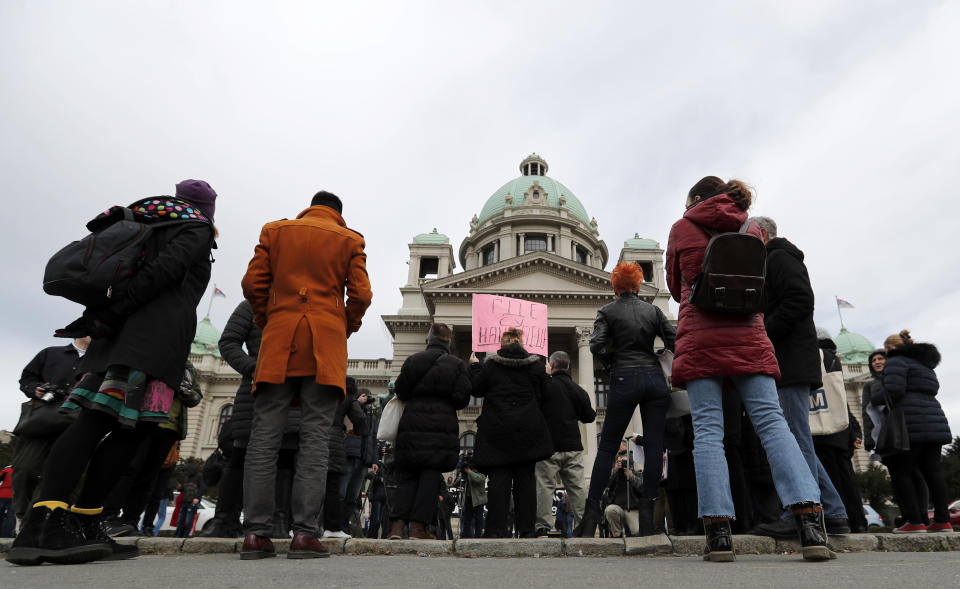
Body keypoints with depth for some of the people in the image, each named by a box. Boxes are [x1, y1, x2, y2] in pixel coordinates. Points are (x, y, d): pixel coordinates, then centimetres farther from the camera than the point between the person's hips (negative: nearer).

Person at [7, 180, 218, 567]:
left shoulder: (155, 224, 29)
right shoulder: (198, 229, 6)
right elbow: (164, 269, -9)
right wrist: (111, 314, -10)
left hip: (124, 328, 8)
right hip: (160, 331, -8)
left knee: (96, 420, -2)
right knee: (135, 426, -14)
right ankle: (45, 526, -20)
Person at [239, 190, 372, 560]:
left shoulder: (275, 231, 15)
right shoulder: (350, 240, 10)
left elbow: (252, 284, 7)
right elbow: (360, 294, 1)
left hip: (279, 341, 2)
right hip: (326, 343, -1)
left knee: (265, 434, 1)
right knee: (315, 437, -3)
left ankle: (255, 533, -1)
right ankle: (305, 533, -7)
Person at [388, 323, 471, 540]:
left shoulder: (412, 361, 6)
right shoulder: (457, 365, 1)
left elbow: (401, 392, 6)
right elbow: (462, 399, -3)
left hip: (412, 426, 2)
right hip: (442, 427, -2)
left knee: (407, 475, 7)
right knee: (431, 475, 3)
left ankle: (397, 524, -4)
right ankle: (419, 527, 0)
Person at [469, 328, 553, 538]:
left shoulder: (490, 364, -1)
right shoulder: (536, 365, 4)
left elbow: (476, 389, 3)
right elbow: (544, 395, 7)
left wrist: (474, 366, 17)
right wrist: (546, 375, 25)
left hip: (497, 430, -1)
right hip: (528, 430, 1)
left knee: (499, 478, 0)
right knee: (526, 478, 5)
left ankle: (497, 528, -2)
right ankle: (527, 529, 6)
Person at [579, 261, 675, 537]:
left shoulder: (607, 311, 3)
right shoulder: (653, 310, 10)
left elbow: (597, 345, -10)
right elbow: (675, 342, 3)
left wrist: (613, 361, 7)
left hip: (625, 380, -2)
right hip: (655, 378, 2)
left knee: (607, 446, 4)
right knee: (654, 446, 3)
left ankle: (591, 515, 3)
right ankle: (647, 519, 2)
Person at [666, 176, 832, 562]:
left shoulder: (682, 229, 9)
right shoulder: (752, 230, 17)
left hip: (700, 338, -2)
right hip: (748, 336, 3)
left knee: (707, 431, -5)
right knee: (772, 422, -1)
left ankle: (718, 533, -9)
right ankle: (810, 524, -11)